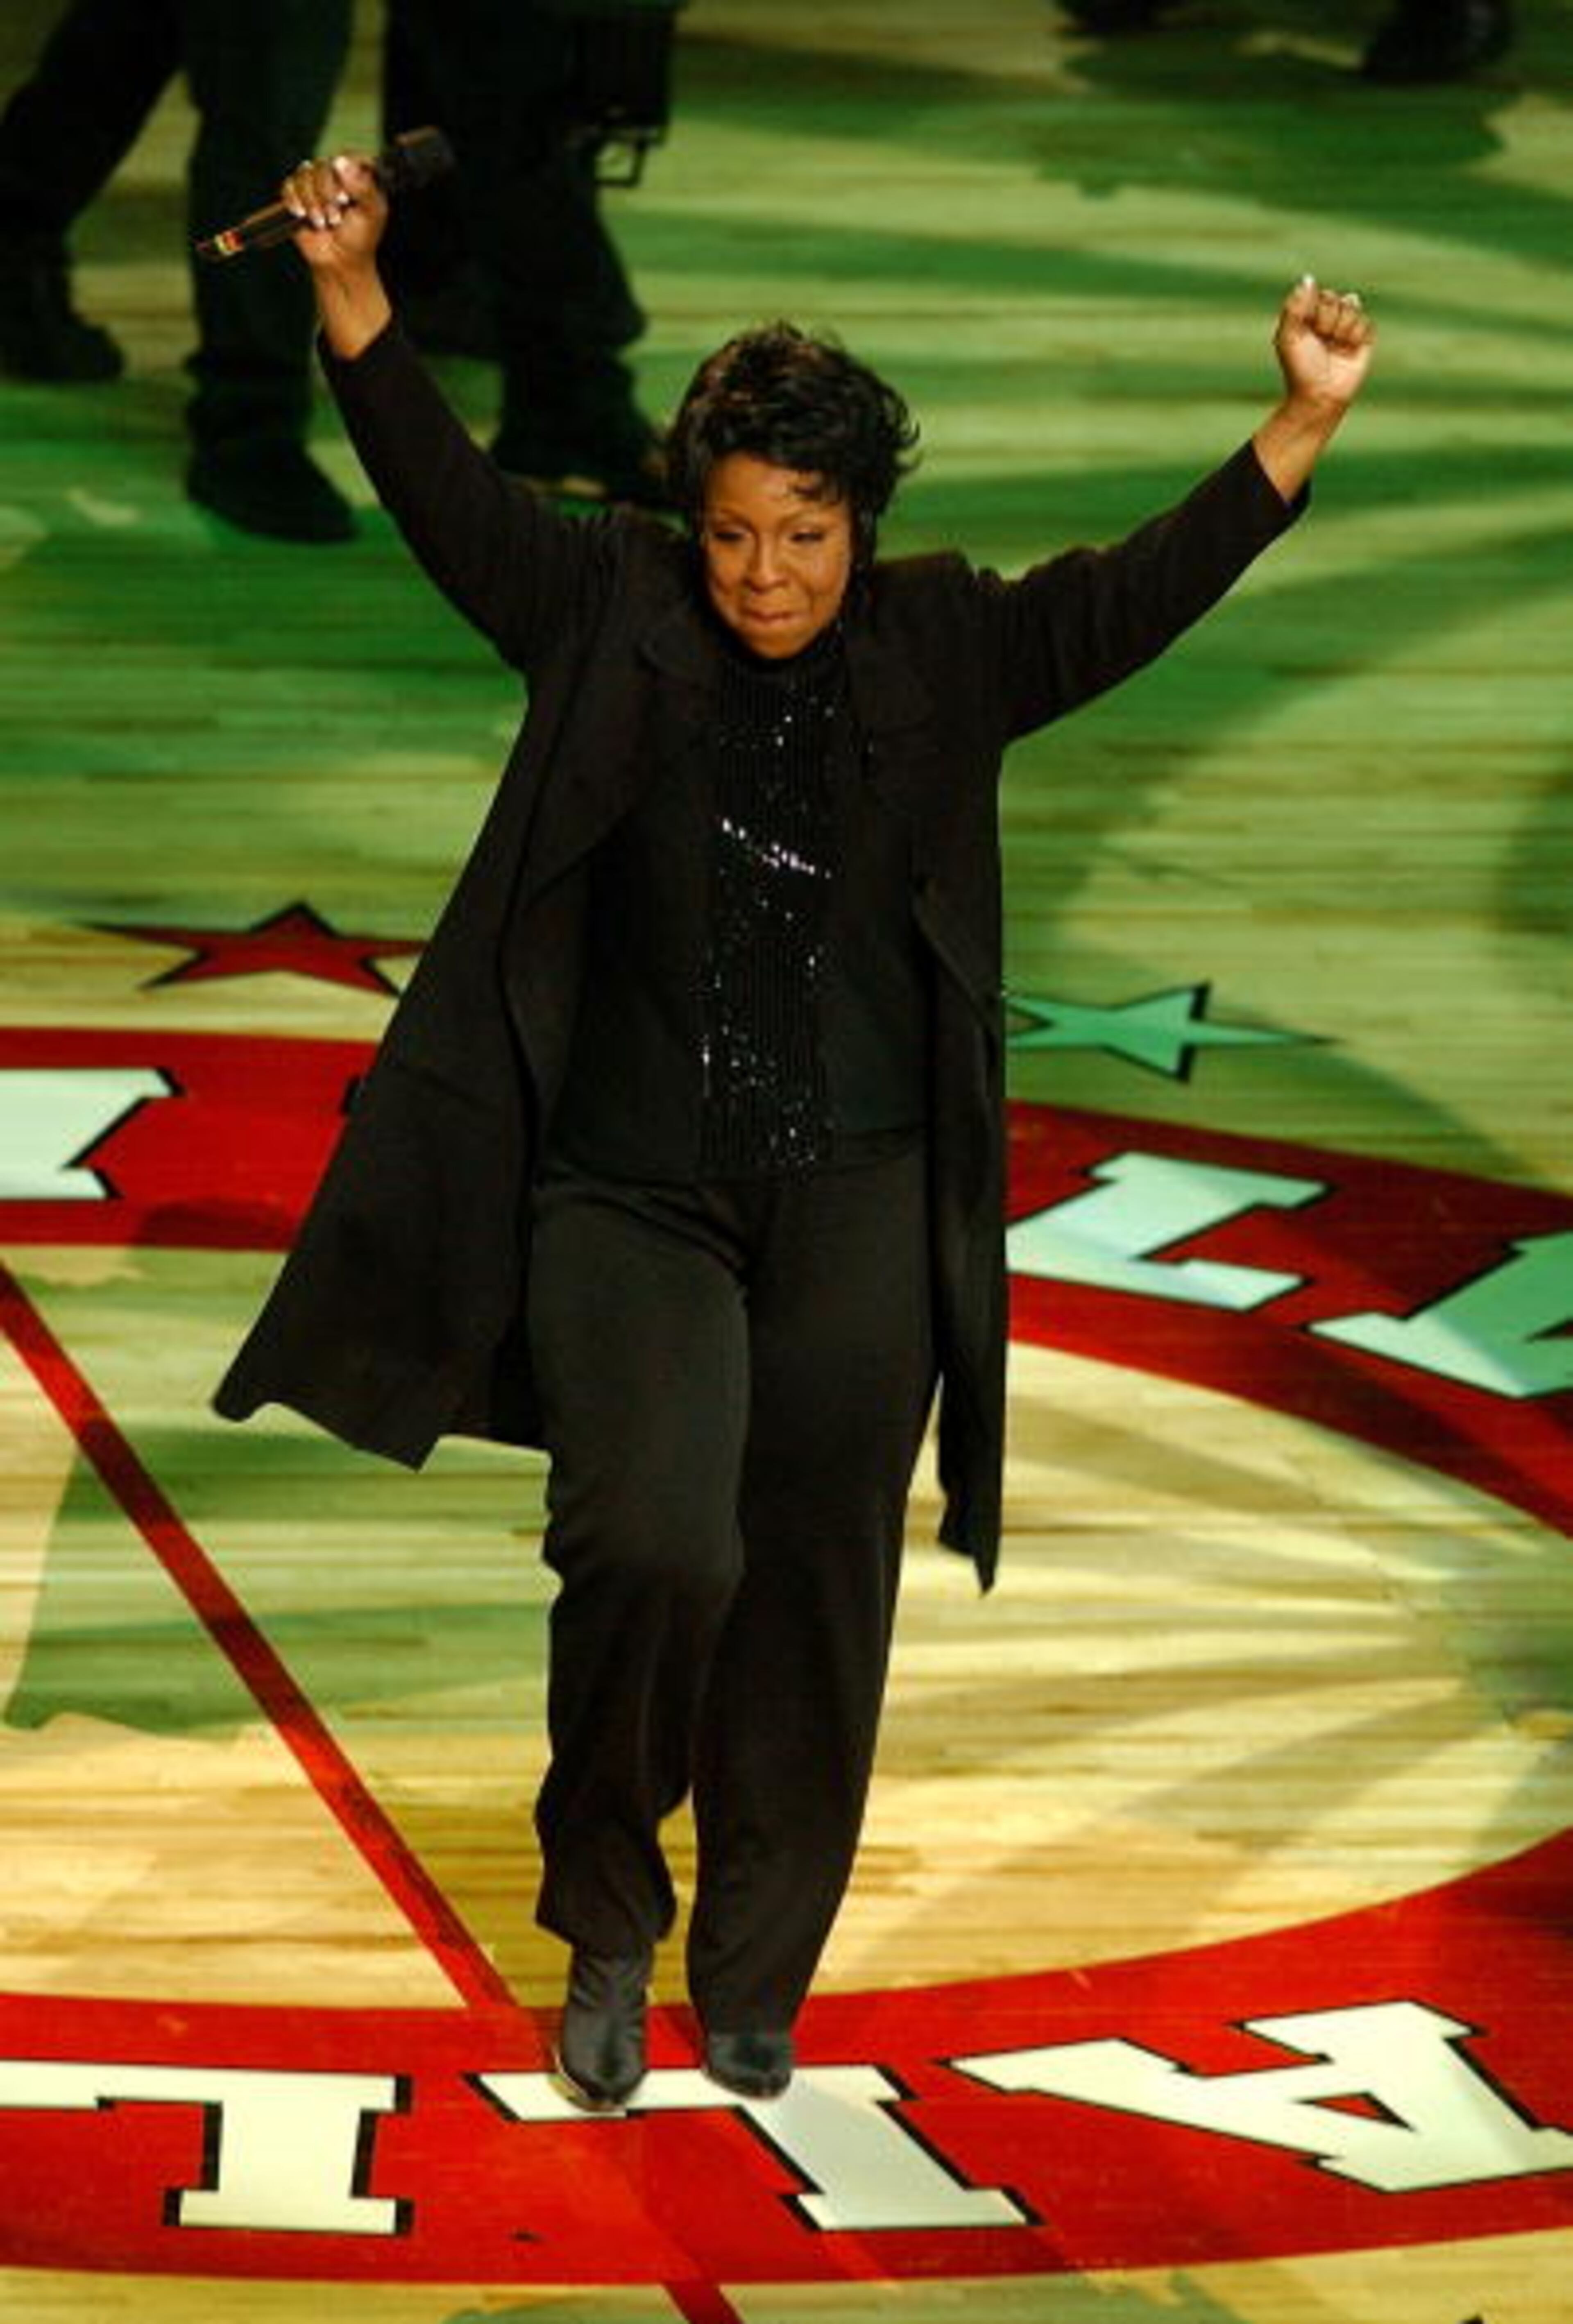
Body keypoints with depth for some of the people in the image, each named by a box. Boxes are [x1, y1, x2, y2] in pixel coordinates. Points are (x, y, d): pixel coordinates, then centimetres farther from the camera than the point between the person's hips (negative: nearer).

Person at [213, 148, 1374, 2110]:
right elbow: (445, 495, -8)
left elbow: (1134, 600, -3)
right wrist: (353, 294, -21)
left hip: (860, 1210, 2)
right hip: (633, 1197, -2)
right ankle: (606, 1921, 6)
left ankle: (754, 1987, 22)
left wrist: (1299, 432, -15)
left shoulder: (942, 651, 4)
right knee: (652, 1547, -18)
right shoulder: (609, 616, 1)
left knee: (814, 1598, 6)